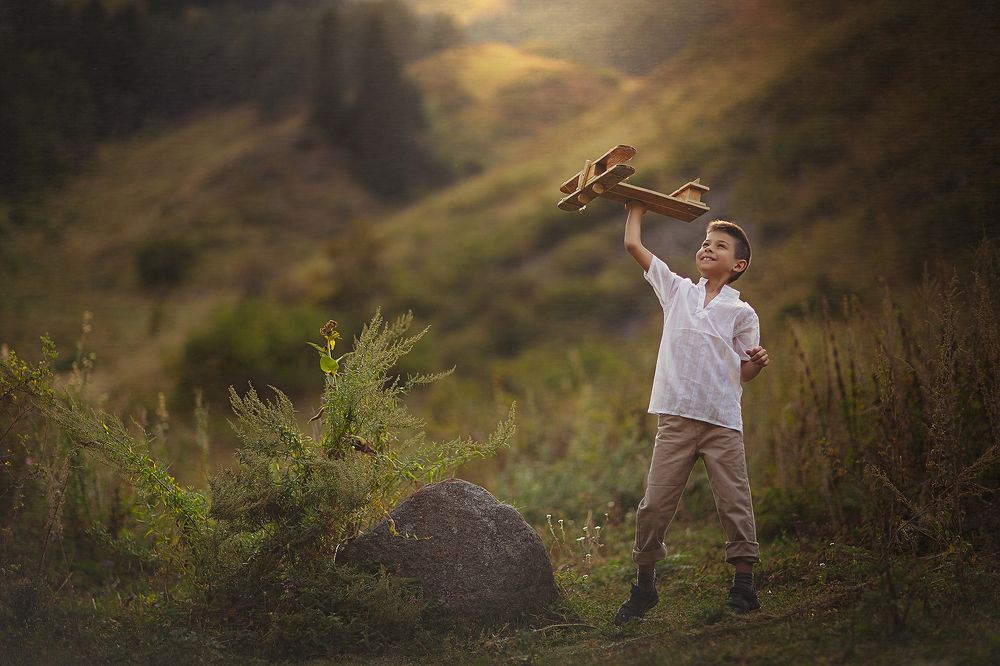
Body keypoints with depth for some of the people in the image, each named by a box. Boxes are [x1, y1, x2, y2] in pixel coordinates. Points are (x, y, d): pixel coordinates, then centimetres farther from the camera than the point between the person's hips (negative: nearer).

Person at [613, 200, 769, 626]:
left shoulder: (742, 313, 7)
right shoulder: (677, 290, 14)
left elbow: (742, 375, 7)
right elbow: (633, 244, 16)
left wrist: (758, 362, -14)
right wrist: (638, 202, 25)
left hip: (723, 422, -2)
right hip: (676, 418, 2)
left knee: (734, 503, -2)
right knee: (655, 503, 1)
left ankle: (744, 586, 6)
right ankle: (644, 586, 13)